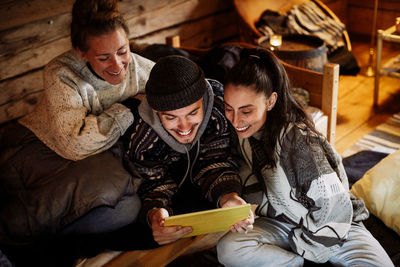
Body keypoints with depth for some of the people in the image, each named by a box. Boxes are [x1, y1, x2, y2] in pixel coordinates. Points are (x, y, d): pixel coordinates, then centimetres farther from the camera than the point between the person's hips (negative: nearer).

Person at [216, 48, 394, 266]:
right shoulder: (241, 131, -7)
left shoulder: (298, 139, -26)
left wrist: (298, 247, -14)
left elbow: (334, 209, -24)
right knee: (228, 249, -26)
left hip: (332, 226, -4)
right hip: (280, 222, 4)